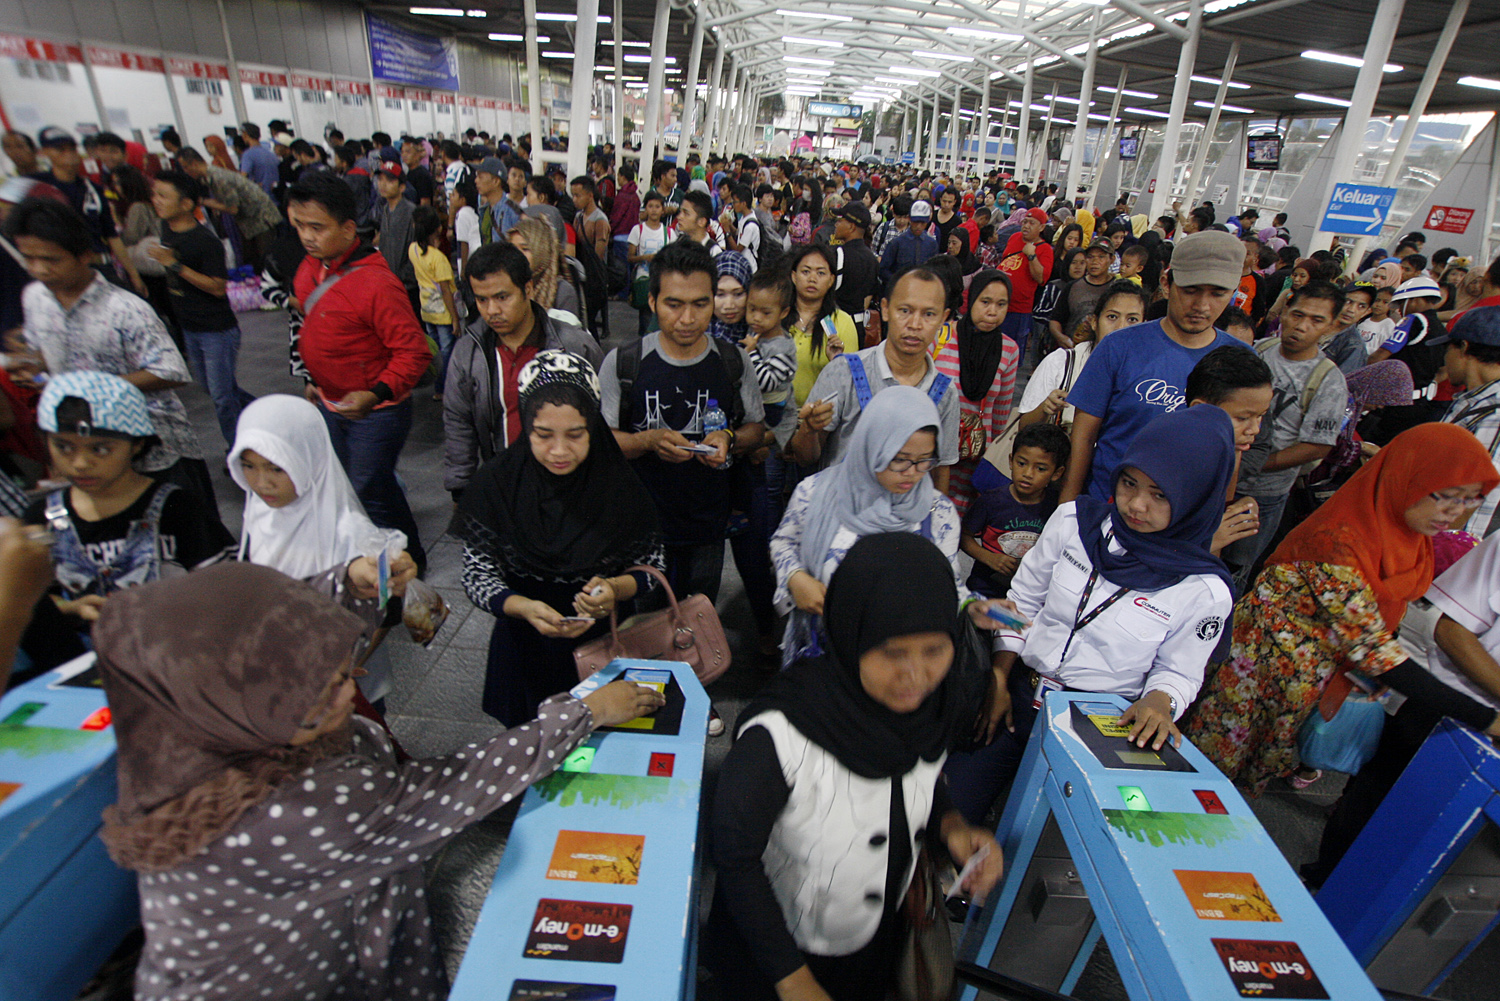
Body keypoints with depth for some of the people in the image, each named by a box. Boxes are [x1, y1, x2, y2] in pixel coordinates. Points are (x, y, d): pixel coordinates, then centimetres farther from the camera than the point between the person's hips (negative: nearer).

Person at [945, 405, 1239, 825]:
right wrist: (999, 680, 1)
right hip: (1020, 692, 2)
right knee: (946, 808, -10)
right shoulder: (1075, 521, -3)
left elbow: (1179, 672, 5)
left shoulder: (1204, 591, -8)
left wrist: (1160, 700, -17)